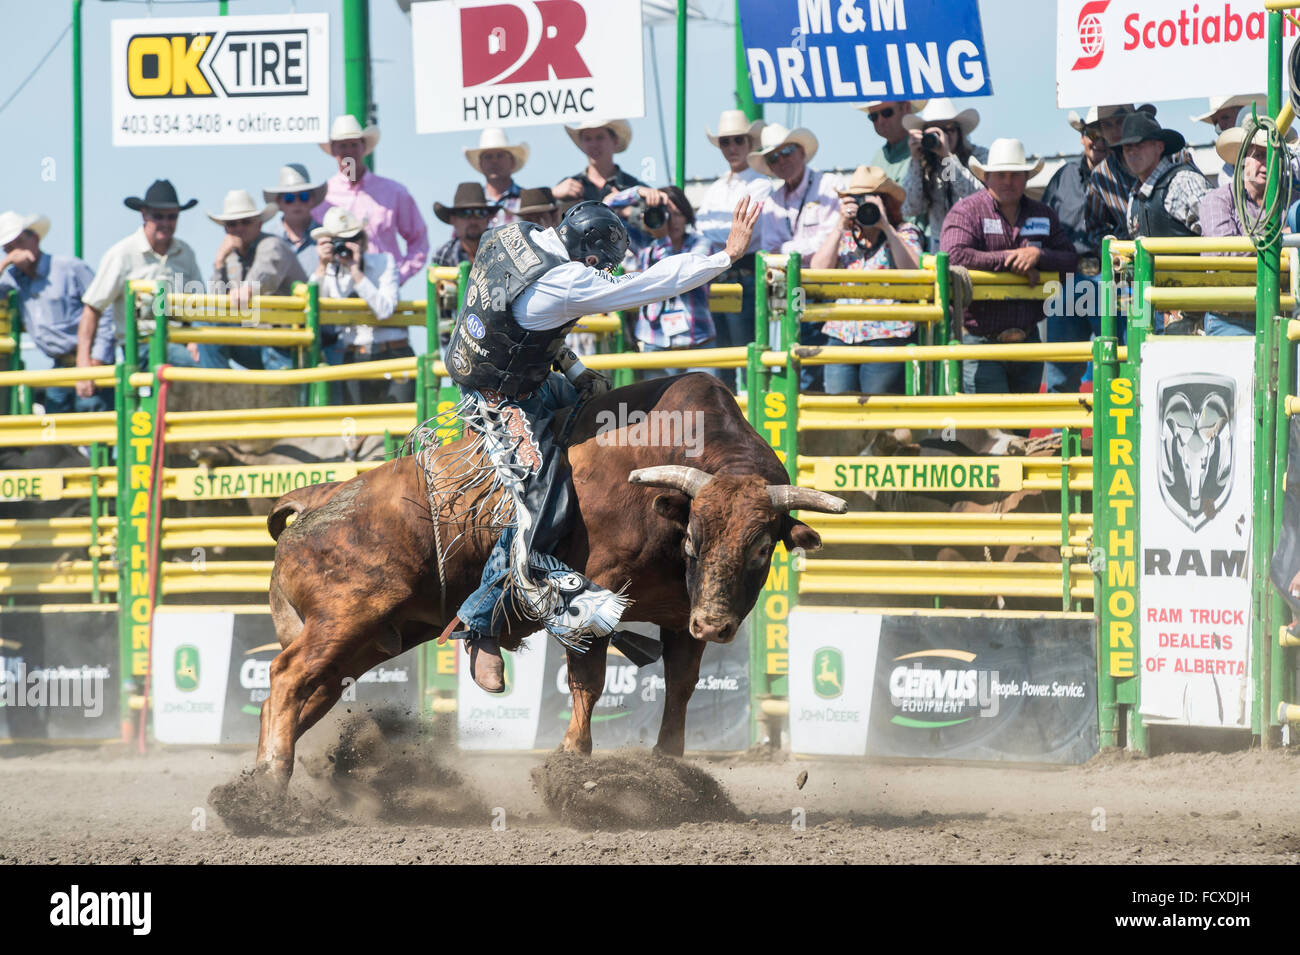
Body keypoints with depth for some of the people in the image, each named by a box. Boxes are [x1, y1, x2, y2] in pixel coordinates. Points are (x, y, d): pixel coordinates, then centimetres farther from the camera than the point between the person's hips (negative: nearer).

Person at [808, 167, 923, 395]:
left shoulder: (905, 233, 6)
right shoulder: (845, 236, 17)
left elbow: (913, 271, -12)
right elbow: (817, 271, 4)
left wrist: (886, 227, -12)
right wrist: (841, 228, -2)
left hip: (887, 336, -4)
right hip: (841, 335, 4)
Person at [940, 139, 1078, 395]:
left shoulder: (1043, 215, 13)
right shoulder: (967, 210, -3)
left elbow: (1071, 259, 7)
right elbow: (954, 256, -20)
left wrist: (1037, 255, -14)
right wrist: (1008, 259, -14)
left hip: (1027, 341, 6)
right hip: (980, 341, -6)